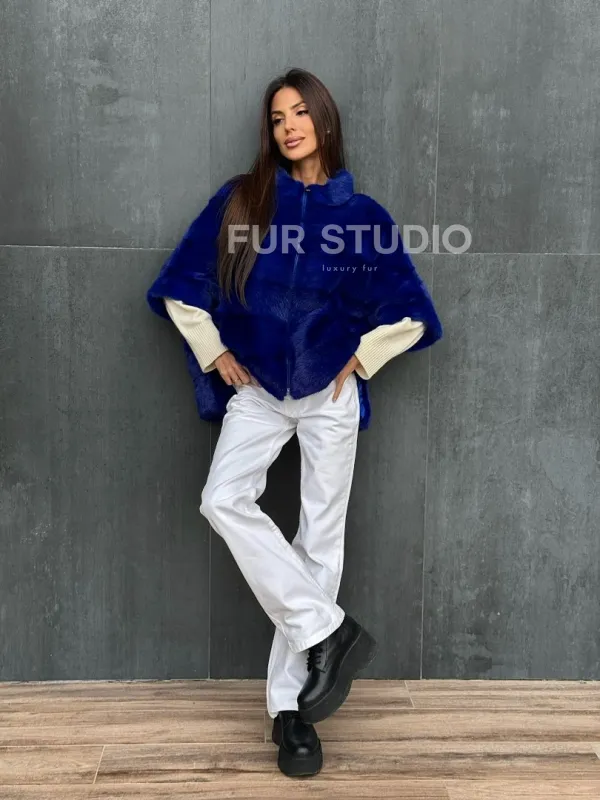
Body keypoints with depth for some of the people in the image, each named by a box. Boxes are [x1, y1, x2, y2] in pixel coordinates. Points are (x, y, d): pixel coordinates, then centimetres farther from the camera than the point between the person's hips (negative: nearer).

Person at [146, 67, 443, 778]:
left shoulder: (360, 212, 0)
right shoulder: (239, 200, 2)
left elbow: (408, 312, 8)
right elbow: (182, 286, 8)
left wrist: (359, 359, 2)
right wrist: (216, 355, 4)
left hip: (329, 394, -1)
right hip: (258, 389, 1)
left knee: (320, 535, -1)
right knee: (224, 500, -22)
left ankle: (290, 706, 10)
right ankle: (330, 631, -9)